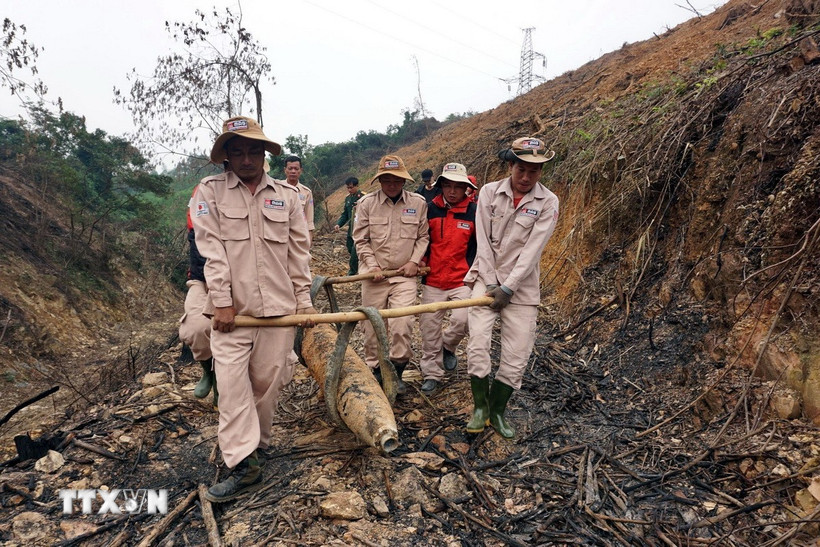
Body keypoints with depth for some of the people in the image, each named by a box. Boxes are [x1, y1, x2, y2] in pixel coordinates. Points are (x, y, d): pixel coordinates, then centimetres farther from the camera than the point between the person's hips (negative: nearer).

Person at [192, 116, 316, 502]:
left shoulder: (287, 195, 7)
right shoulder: (209, 192, 2)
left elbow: (299, 252, 8)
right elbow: (211, 250, -5)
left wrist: (304, 300, 6)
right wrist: (222, 302, -10)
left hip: (278, 307, 2)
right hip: (232, 308, -1)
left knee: (267, 379, 9)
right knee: (231, 382, -4)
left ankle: (256, 441, 32)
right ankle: (244, 466, 4)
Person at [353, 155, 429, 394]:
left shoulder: (418, 203, 2)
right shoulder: (367, 203, -1)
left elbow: (423, 237, 8)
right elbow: (361, 240, 1)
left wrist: (414, 261, -4)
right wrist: (372, 266, -8)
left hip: (404, 275, 0)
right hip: (374, 274, 0)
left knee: (401, 325, -11)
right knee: (373, 325, 7)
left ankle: (397, 372, 10)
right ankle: (374, 369, 27)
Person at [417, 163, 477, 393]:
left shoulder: (474, 212, -2)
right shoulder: (430, 209, 2)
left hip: (462, 280, -2)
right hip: (432, 281, 2)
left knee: (462, 320, -18)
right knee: (429, 327, 5)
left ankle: (448, 346, 17)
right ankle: (431, 373, 22)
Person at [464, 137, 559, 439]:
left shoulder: (547, 203, -4)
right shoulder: (489, 192, 0)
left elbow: (532, 250, -11)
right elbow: (483, 242, -3)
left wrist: (507, 288, -17)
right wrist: (490, 283, -9)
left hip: (522, 286, 0)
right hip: (486, 279, 1)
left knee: (516, 356, 1)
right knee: (477, 343, -11)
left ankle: (497, 411, 21)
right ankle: (479, 407, 10)